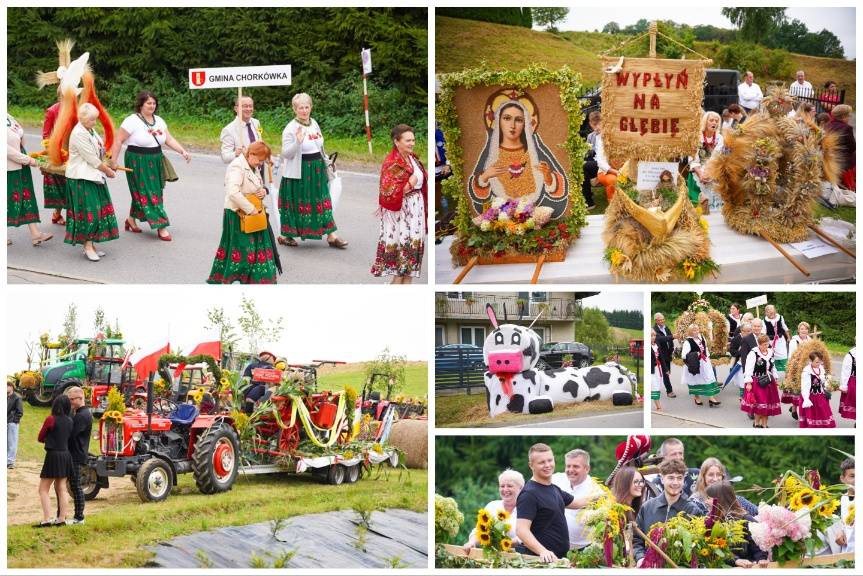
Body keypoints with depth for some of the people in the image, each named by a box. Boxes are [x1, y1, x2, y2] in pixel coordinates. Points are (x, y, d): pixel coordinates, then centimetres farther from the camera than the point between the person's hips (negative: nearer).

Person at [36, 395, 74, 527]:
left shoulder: (51, 420, -12)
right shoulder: (69, 421, 4)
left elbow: (40, 438, -1)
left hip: (53, 455, -6)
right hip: (66, 455, 6)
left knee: (43, 489, -1)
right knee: (61, 488, 14)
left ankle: (46, 519, -10)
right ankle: (62, 518, 14)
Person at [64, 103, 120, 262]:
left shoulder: (90, 131, 11)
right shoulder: (79, 134, -18)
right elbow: (92, 159, -16)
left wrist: (106, 165, 3)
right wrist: (107, 170, -6)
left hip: (94, 176, 9)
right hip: (81, 178, -9)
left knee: (97, 210, 8)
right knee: (88, 211, -7)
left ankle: (91, 244, 14)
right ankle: (88, 246, 0)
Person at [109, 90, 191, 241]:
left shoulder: (159, 121, 8)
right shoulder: (132, 121, -12)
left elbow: (169, 139, 7)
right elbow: (118, 140, -11)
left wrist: (183, 151, -7)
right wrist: (113, 160, -14)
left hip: (155, 162, 7)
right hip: (138, 163, -7)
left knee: (141, 193, 12)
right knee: (147, 194, -6)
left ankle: (132, 219, 30)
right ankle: (161, 227, -7)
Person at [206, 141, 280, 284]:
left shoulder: (253, 167, 11)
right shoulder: (237, 167, -19)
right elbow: (233, 192, -32)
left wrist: (263, 191, 1)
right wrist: (251, 209, -26)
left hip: (252, 214, 9)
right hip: (238, 216, -9)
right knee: (242, 249, -4)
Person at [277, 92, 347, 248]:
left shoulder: (313, 123, 9)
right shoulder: (291, 128, -12)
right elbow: (286, 153, -16)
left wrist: (326, 163, 21)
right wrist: (297, 142, -31)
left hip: (317, 169, 6)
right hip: (299, 171, -6)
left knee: (323, 202, 5)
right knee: (296, 203, 3)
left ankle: (331, 236, 6)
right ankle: (285, 235, 18)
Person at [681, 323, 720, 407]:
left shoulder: (702, 338, 4)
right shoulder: (688, 342, -17)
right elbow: (684, 355, -23)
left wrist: (708, 357, 14)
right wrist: (695, 355, -29)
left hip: (704, 362, 5)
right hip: (694, 364, -5)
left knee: (709, 378, -1)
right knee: (696, 381, 9)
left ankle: (710, 398, 1)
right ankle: (696, 398, 28)